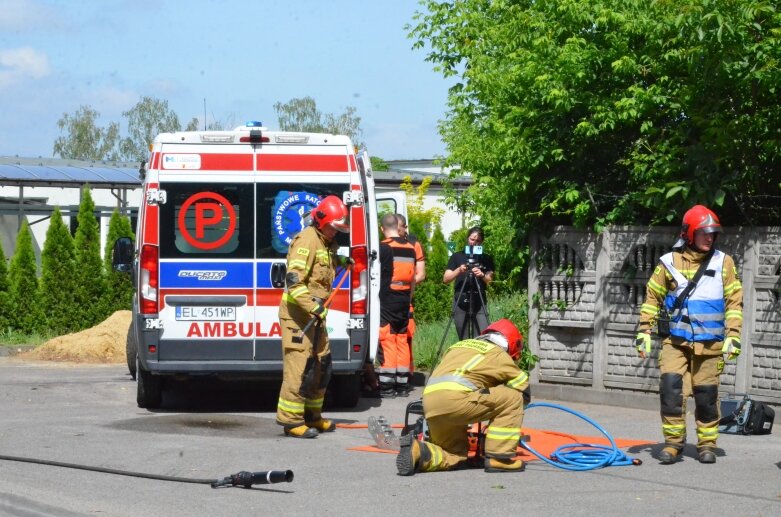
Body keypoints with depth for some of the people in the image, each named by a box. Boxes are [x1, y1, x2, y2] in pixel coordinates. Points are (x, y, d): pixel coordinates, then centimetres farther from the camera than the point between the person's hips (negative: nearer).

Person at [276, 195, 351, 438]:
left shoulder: (326, 242, 16)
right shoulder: (307, 241, -16)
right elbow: (294, 281, -25)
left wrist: (340, 260, 22)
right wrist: (313, 307, -32)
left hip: (315, 312, 10)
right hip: (297, 312, -10)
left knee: (321, 364, 15)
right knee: (299, 365, -12)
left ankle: (312, 416, 26)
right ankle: (291, 420, -10)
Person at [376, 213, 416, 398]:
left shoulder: (383, 247, -10)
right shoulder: (410, 248, 9)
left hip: (386, 300, -6)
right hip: (404, 300, 6)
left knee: (387, 341, -4)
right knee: (402, 341, 11)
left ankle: (387, 386, -5)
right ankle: (402, 385, 13)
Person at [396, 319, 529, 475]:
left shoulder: (460, 345, 34)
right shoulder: (498, 354, 14)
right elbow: (522, 386, 21)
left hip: (429, 404, 7)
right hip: (455, 398, -7)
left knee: (456, 455, 20)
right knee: (513, 398, 6)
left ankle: (416, 452, -7)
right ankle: (500, 458, 3)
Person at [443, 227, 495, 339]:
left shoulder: (486, 259, 12)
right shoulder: (457, 257, 10)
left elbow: (489, 280, 2)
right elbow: (446, 279, 3)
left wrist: (482, 275, -20)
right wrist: (458, 271, -15)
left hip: (479, 304, 0)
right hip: (461, 303, 0)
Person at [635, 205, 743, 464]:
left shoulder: (723, 263, 3)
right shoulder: (670, 262, 2)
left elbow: (734, 301, 6)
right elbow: (652, 297, 10)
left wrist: (733, 336, -1)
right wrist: (644, 331, 6)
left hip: (709, 343, 0)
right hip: (676, 342, 0)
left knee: (706, 394, 3)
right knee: (670, 386, -12)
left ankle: (707, 443, 18)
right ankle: (673, 441, 0)